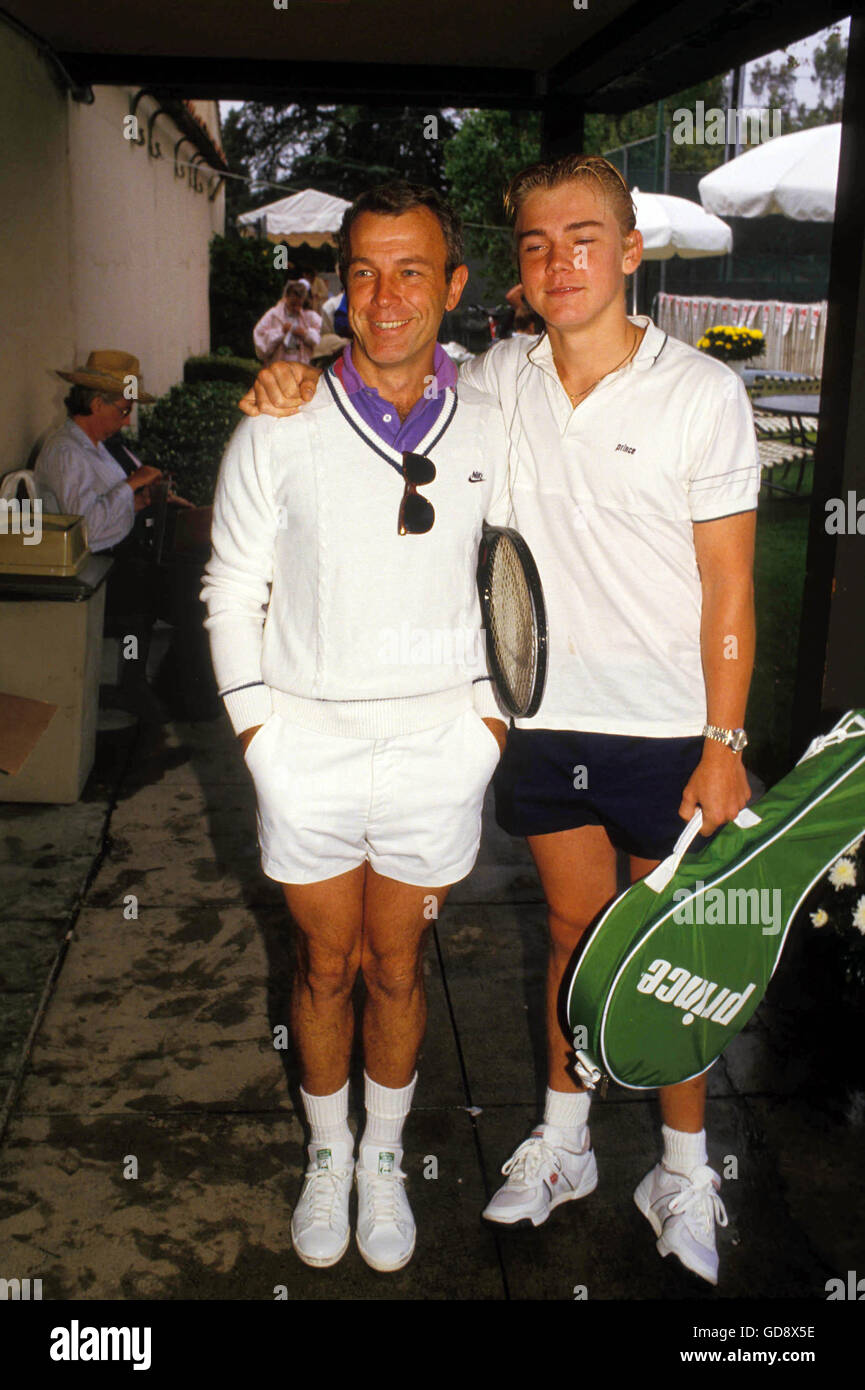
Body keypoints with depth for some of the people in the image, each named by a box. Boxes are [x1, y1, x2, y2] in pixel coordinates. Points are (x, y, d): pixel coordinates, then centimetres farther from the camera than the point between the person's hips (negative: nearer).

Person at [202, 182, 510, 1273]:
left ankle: (384, 1157, 37)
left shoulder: (489, 430, -1)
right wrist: (255, 729, -3)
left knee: (397, 968, 14)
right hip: (306, 743, 0)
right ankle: (327, 1154, 38)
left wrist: (491, 713, 1)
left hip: (438, 745, 1)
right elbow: (232, 591, 2)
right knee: (325, 967, 14)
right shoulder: (278, 430, -6)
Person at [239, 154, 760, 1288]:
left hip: (668, 732, -3)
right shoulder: (498, 381, 0)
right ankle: (563, 1142, 37)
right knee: (576, 933, 18)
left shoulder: (703, 394, -9)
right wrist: (296, 387, -4)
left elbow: (728, 585, -7)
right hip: (547, 719, 3)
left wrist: (724, 745, -10)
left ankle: (684, 1171, 30)